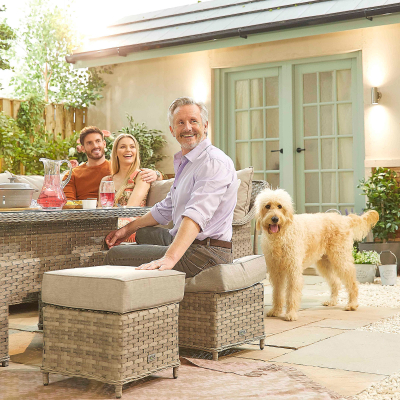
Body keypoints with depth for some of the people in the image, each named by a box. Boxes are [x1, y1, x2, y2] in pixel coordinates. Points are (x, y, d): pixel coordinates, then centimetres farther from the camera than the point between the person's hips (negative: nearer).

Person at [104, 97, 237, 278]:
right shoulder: (184, 162, 16)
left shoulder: (215, 163, -19)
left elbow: (197, 215, -35)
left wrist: (170, 258, -46)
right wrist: (128, 229, 25)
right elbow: (166, 208, 28)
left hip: (205, 254, -10)